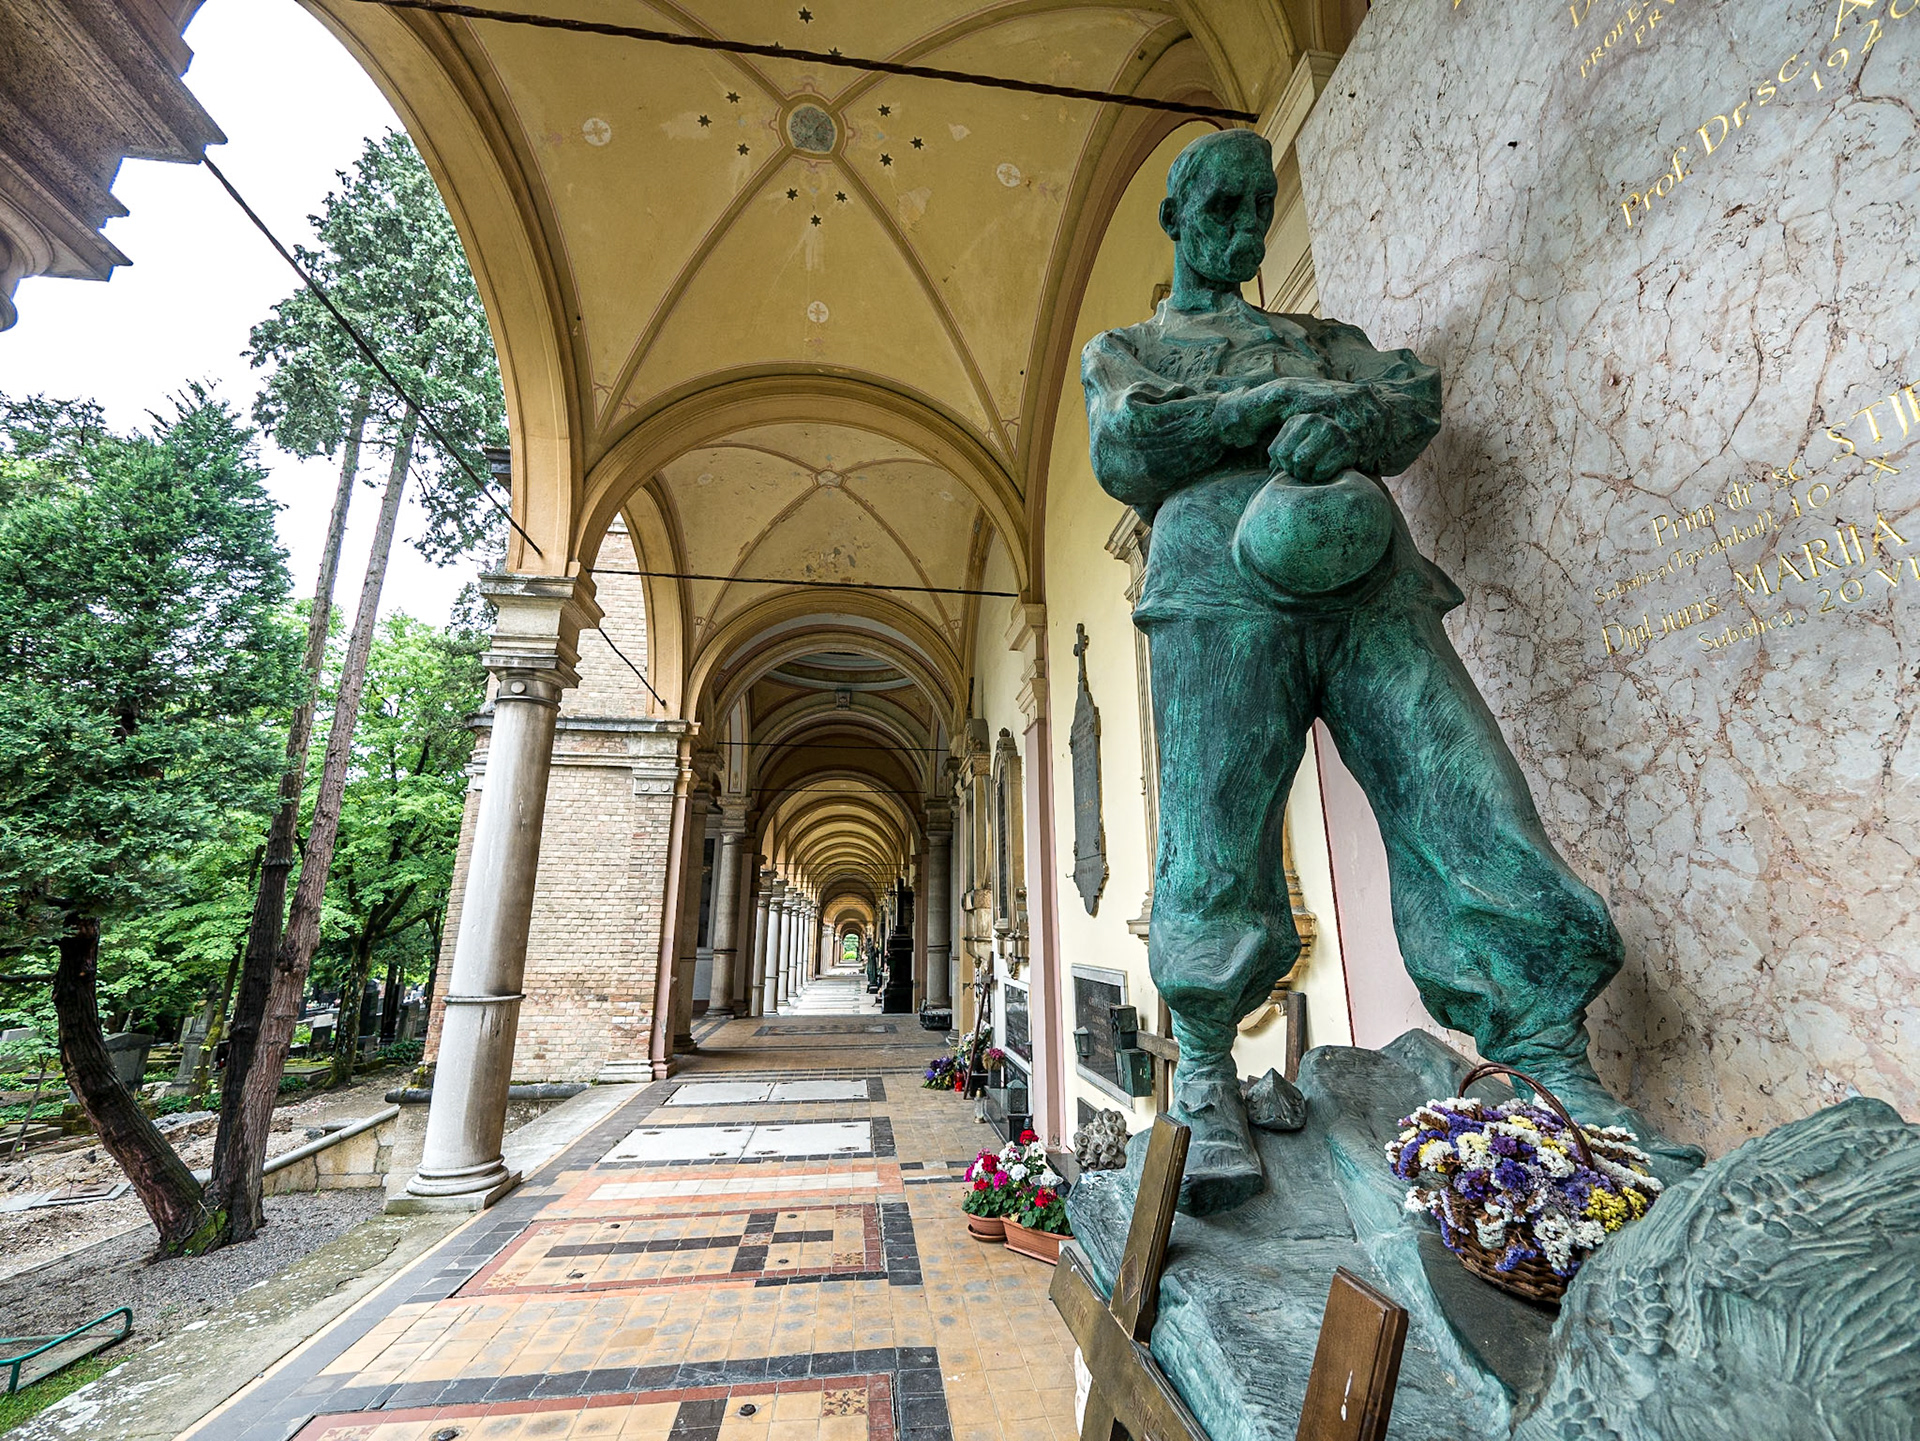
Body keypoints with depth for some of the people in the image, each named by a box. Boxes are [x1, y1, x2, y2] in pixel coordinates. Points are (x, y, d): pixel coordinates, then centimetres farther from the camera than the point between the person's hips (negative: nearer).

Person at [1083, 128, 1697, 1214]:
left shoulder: (1322, 337, 39)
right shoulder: (1122, 349, 31)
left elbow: (1416, 394, 18)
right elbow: (1125, 450, 7)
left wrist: (1347, 418, -6)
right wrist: (1278, 405, 0)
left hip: (1367, 574, 3)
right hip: (1222, 572, -3)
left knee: (1474, 805, -12)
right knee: (1219, 835, -14)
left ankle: (1569, 1083, -7)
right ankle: (1207, 1081, -2)